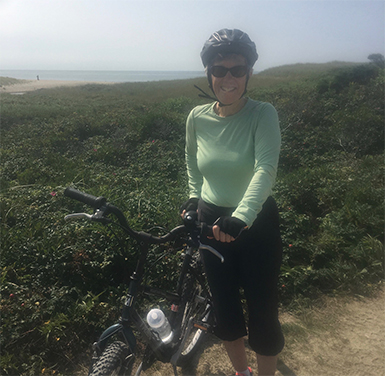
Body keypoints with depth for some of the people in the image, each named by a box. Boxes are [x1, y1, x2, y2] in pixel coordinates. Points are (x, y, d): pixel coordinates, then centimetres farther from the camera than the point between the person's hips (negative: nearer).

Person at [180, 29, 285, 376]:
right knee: (225, 309, 16)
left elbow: (266, 169, -28)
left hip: (256, 224, -3)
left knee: (262, 312, 6)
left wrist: (241, 216, -42)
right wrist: (194, 196, 6)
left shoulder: (263, 114, -14)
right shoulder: (197, 117, -3)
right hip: (211, 223, 4)